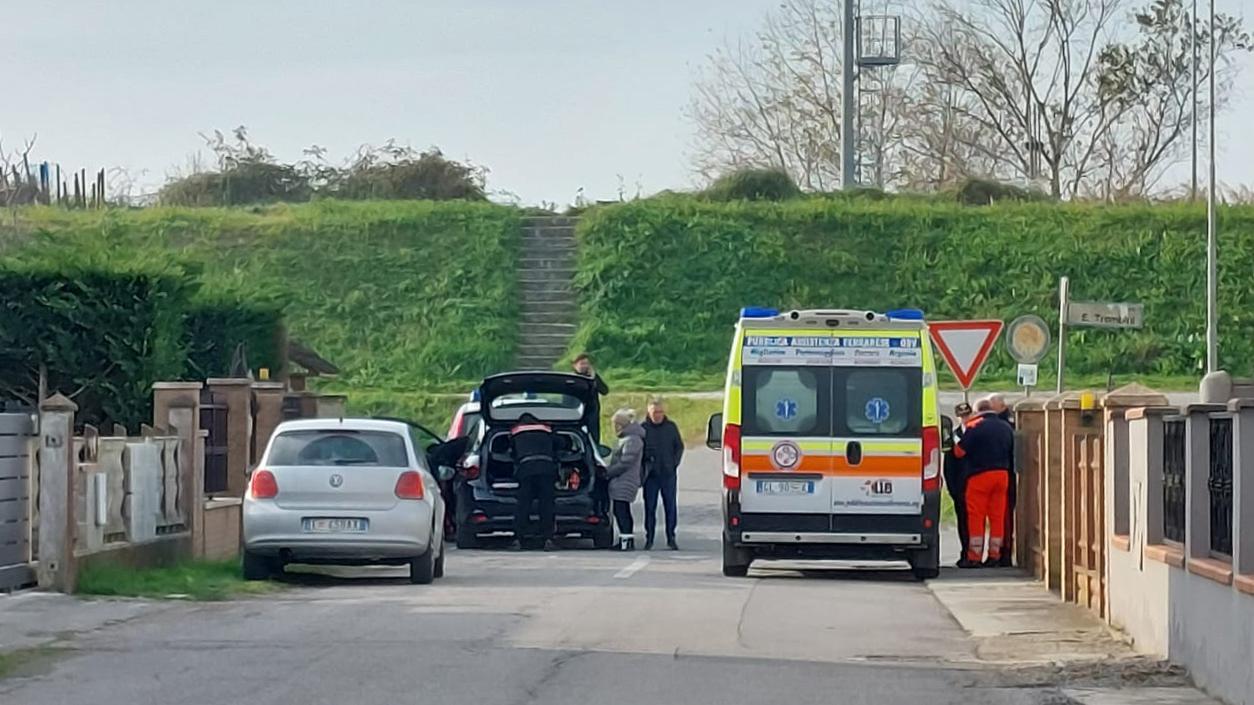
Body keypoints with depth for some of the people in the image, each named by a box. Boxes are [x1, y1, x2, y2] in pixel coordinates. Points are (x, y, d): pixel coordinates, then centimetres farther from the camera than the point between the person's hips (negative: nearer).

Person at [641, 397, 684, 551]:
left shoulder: (671, 427, 4)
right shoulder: (643, 428, 0)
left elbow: (679, 447, 11)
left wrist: (674, 463, -1)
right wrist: (644, 466, -5)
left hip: (669, 474, 1)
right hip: (651, 475, -1)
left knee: (670, 507, 3)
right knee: (650, 507, 2)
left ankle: (671, 538, 10)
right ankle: (649, 539, 8)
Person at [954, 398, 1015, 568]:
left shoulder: (975, 427, -9)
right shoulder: (1006, 427, 10)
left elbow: (959, 451, -8)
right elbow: (1012, 452, 20)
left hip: (980, 475, -6)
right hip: (1002, 474, 6)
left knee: (976, 517, -1)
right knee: (998, 517, 10)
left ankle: (974, 557, -3)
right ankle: (994, 555, 12)